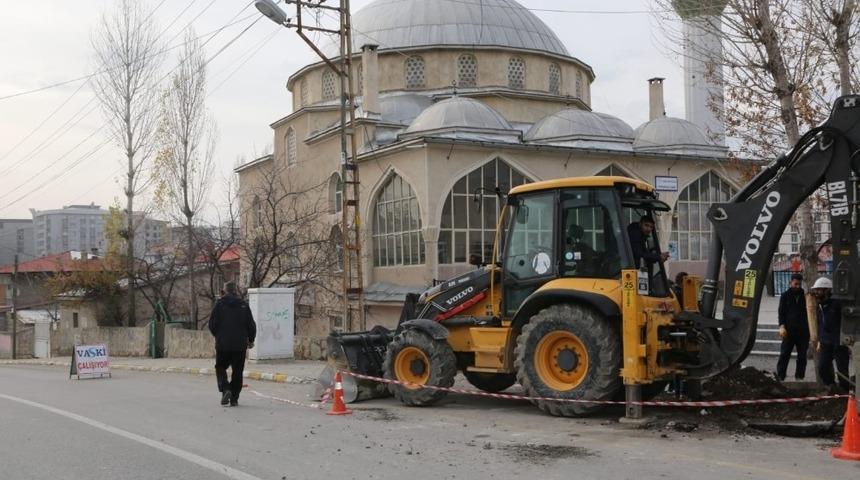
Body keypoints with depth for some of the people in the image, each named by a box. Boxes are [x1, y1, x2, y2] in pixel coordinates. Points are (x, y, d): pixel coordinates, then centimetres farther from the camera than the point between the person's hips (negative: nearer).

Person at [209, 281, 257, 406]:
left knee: (220, 367, 14)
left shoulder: (220, 304, -4)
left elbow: (212, 324, -3)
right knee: (237, 371, 9)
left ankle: (225, 389, -9)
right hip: (240, 344, 1)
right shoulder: (243, 305, 0)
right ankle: (234, 398, 8)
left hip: (223, 344, -1)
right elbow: (251, 325, 2)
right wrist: (251, 340, 17)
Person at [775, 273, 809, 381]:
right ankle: (780, 377, -3)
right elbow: (781, 312, 3)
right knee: (784, 355, -4)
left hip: (803, 331, 2)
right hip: (789, 330, -2)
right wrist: (782, 326, -12)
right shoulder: (785, 296, 6)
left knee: (802, 356, 6)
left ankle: (799, 377, 13)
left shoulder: (805, 296, 8)